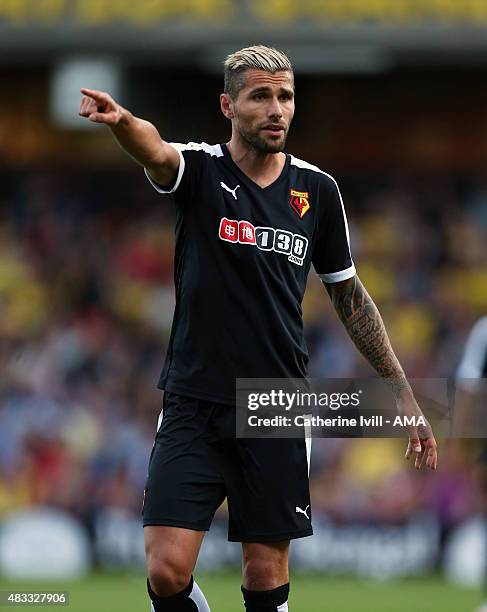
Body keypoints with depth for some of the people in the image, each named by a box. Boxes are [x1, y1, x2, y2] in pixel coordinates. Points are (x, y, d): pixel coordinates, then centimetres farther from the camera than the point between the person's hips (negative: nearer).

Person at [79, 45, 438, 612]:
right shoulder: (199, 171, -4)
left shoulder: (317, 189, 5)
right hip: (194, 404, -2)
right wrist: (123, 122, -53)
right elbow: (156, 153, -29)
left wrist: (403, 394, 13)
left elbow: (349, 295, 15)